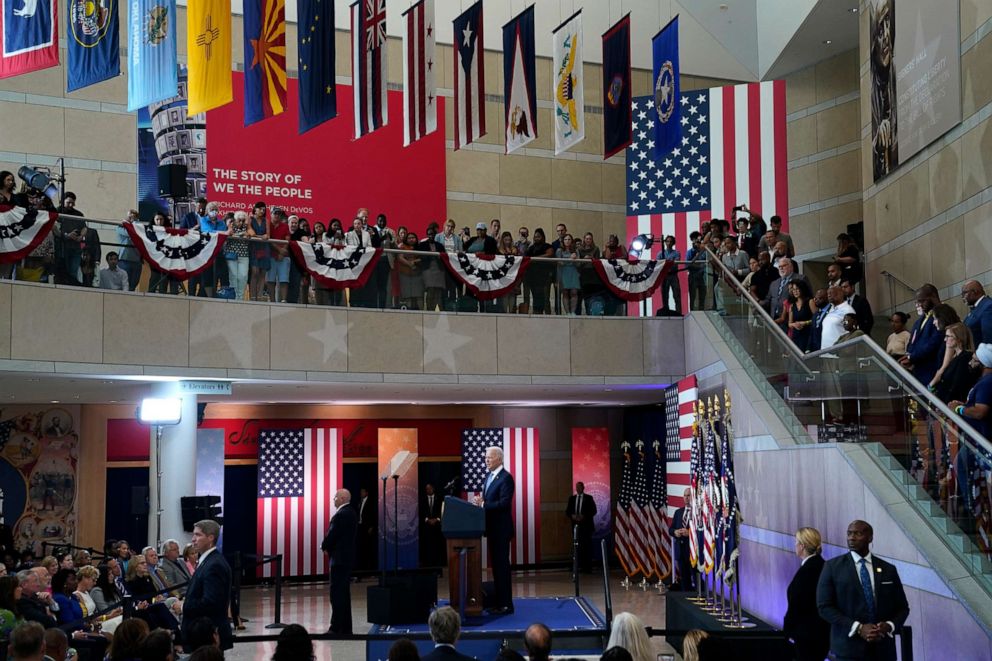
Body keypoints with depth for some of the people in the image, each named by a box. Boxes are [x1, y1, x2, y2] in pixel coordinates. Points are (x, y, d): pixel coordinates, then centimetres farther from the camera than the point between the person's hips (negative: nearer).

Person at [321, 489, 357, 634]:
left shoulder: (341, 515, -17)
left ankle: (336, 628, -9)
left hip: (339, 559, -10)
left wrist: (324, 546, 0)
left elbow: (332, 535, -19)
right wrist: (328, 546, 10)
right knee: (344, 593, 13)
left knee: (337, 594, -8)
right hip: (348, 557, 10)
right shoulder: (351, 513, 14)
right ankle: (345, 627, 16)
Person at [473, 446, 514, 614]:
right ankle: (498, 601, 22)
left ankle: (506, 604, 1)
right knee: (495, 564, 14)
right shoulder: (489, 476, 14)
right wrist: (480, 502, -2)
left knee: (502, 565, -5)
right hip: (492, 528, 9)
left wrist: (483, 505, -25)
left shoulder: (506, 478, -14)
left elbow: (504, 503, -22)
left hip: (501, 528, -9)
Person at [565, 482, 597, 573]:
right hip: (576, 525, 3)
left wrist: (584, 516, -16)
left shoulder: (589, 498, 2)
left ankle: (588, 567, -2)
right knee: (578, 546, 1)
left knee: (587, 546, -5)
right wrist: (572, 516, -9)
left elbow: (593, 511, -3)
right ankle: (580, 566, 3)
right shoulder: (572, 498, 12)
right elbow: (567, 511, 11)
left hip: (586, 525, -3)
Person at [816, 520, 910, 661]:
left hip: (883, 649, 2)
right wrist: (858, 628, -15)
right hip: (848, 649, -2)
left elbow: (902, 607, 13)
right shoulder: (833, 566, 1)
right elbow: (824, 606, -5)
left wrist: (889, 626, -9)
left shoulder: (888, 569, 10)